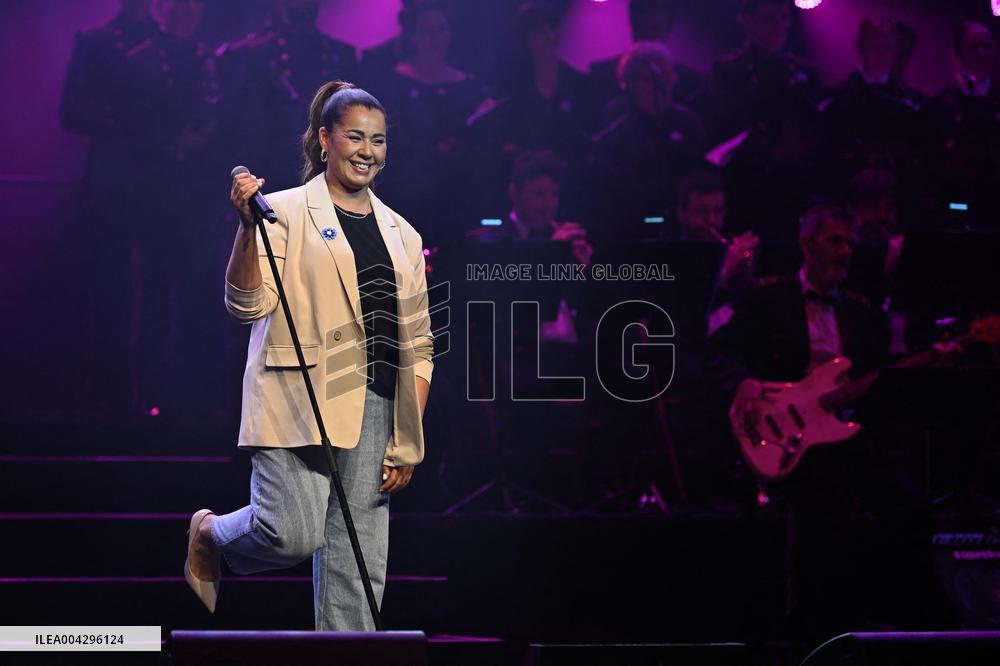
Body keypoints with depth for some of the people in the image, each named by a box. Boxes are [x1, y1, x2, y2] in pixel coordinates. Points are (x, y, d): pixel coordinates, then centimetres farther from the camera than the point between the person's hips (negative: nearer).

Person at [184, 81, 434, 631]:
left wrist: (407, 442, 8)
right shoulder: (286, 212, 2)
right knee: (292, 534, -16)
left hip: (373, 410, 5)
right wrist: (248, 227, -23)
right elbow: (248, 305, -9)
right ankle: (209, 535, 16)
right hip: (298, 401, -5)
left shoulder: (402, 235, 17)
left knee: (358, 562, 0)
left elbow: (418, 347, 17)